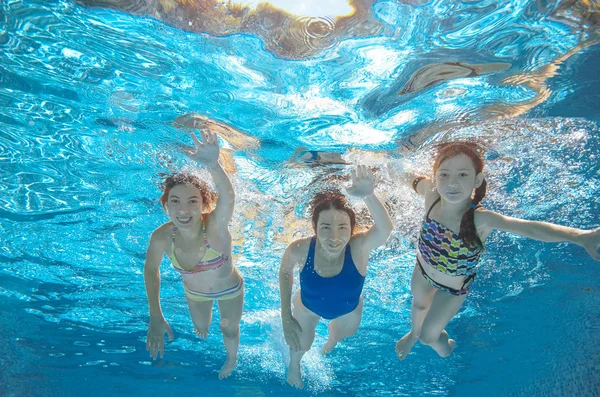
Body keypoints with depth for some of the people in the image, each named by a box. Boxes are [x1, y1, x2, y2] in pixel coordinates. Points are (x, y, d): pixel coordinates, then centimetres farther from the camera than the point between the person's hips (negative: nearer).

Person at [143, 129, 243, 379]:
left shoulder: (216, 225, -42)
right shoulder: (161, 237, -33)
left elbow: (227, 197, -67)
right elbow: (151, 269, -10)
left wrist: (213, 165, -89)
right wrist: (155, 317, -15)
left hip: (230, 290, -3)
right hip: (195, 292, 3)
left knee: (230, 331, 24)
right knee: (200, 327, 32)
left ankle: (232, 358, 61)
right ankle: (203, 329, 73)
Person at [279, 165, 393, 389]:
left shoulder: (359, 247, -42)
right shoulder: (299, 250, -37)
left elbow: (385, 229, -65)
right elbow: (285, 272, -13)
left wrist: (368, 196, -83)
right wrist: (286, 316, -13)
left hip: (348, 310, 1)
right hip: (308, 307, 0)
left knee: (341, 335, 34)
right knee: (301, 345, 28)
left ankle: (330, 342, 74)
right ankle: (294, 365, 66)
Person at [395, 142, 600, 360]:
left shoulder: (480, 219, -41)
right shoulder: (431, 195, -31)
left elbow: (530, 228, -55)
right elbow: (417, 181, -6)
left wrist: (580, 236, -68)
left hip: (452, 289, -3)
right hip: (422, 270, 3)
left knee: (428, 336, 18)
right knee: (418, 304, 34)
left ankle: (445, 345, 57)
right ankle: (413, 333, 70)